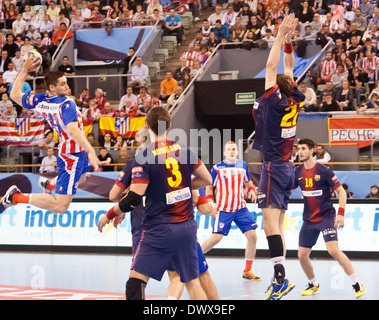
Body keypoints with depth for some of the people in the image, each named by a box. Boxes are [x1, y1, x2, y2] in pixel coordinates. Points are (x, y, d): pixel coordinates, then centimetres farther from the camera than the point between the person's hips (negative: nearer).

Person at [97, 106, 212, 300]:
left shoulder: (143, 158, -11)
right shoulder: (185, 150, 4)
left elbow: (134, 198, -16)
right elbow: (207, 179, 13)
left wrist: (110, 214, -1)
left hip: (159, 229, -5)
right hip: (187, 226, 5)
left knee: (136, 280, -4)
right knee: (192, 282, 13)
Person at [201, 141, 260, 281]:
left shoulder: (243, 165, 7)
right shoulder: (217, 168, -4)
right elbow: (209, 187, 4)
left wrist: (251, 190, -2)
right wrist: (210, 204, -9)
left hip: (240, 208, 4)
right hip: (223, 209, -4)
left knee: (252, 236, -5)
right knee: (216, 238, -13)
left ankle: (247, 271, 5)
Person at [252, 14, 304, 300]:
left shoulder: (274, 102, -11)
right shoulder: (293, 102, 6)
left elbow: (272, 66, -13)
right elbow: (288, 69, 16)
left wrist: (281, 35, -9)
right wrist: (288, 40, 13)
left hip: (273, 167, -8)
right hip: (287, 167, 8)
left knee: (270, 221, -14)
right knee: (277, 225, 9)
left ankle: (281, 277, -23)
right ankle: (280, 280, 7)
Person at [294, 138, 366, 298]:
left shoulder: (323, 170, -11)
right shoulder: (298, 172, 4)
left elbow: (341, 191, -7)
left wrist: (340, 214, -17)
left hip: (326, 217, -6)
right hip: (308, 219, 6)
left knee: (333, 250, -21)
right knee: (302, 255, 2)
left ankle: (357, 285, -12)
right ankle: (313, 285, 26)